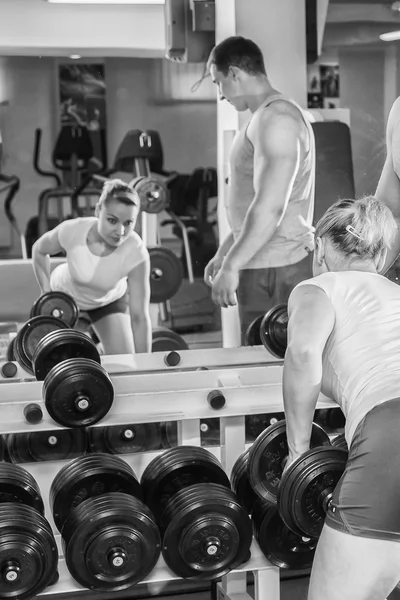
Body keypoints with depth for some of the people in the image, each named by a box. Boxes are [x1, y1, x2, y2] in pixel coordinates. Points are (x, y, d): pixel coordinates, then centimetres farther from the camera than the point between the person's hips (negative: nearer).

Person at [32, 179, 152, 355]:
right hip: (63, 294, 0)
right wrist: (47, 292, -15)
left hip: (108, 299, 0)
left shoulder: (136, 253, -38)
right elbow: (39, 250, -10)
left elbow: (140, 317, -32)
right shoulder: (71, 231, -35)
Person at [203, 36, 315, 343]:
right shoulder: (266, 117, 18)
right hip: (265, 266, 10)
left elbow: (270, 207, -23)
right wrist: (224, 253, 23)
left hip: (273, 272, -10)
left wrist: (231, 266, -21)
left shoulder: (275, 119, -15)